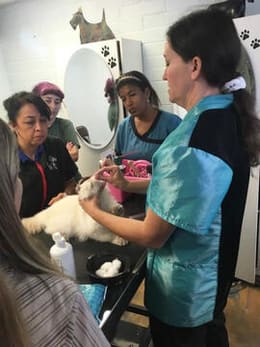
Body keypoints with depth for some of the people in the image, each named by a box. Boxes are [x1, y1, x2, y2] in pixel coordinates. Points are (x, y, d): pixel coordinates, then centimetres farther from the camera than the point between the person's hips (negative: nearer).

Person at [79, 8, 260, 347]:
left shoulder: (191, 142, -35)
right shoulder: (228, 113, -5)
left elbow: (153, 236, -25)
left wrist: (95, 212, -9)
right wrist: (127, 183, 5)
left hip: (183, 292, -7)